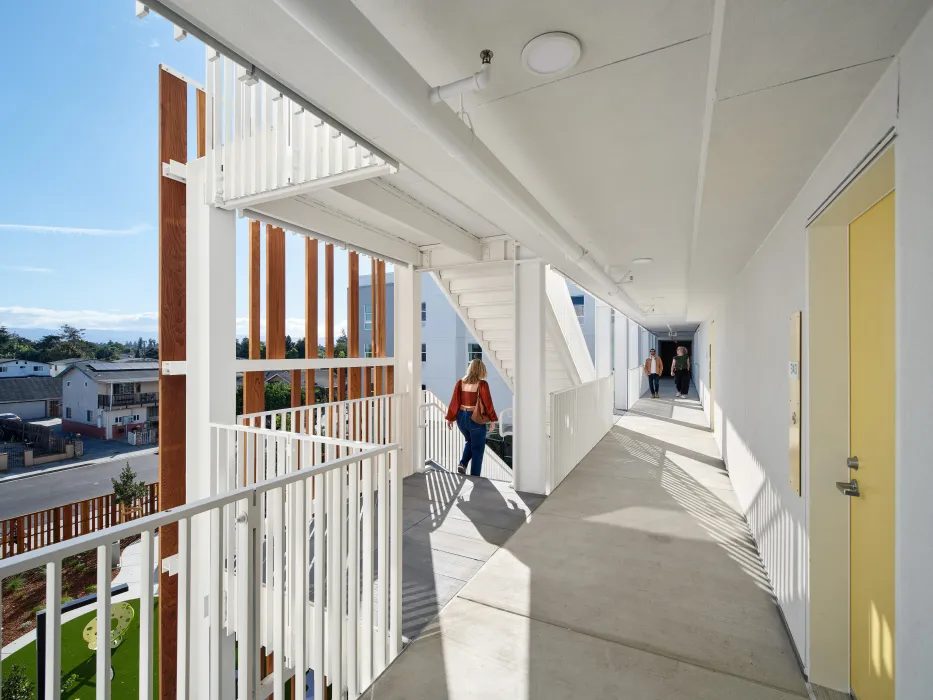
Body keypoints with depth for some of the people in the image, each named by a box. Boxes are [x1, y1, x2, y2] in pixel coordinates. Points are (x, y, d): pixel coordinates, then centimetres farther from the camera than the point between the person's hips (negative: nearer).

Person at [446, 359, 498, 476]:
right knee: (477, 448, 11)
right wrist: (492, 419, 0)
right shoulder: (482, 384, -13)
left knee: (470, 442, 29)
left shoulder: (460, 382, -2)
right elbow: (488, 403, -11)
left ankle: (463, 464, 11)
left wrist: (450, 418, 10)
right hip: (476, 419, -5)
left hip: (461, 418, 5)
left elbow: (454, 401, 1)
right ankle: (474, 477, 15)